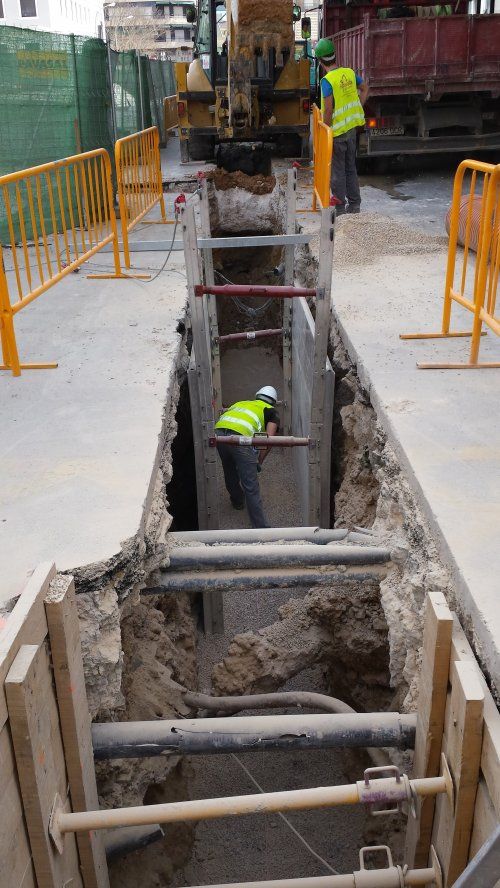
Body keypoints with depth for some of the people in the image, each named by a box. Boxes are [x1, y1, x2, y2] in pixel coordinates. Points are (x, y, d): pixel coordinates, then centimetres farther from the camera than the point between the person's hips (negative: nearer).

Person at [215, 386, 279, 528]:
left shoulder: (240, 403, 36)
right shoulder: (271, 411, 22)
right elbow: (269, 438, 5)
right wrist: (259, 462, 15)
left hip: (218, 431, 5)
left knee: (229, 472, 31)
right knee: (251, 486, 0)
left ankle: (237, 500, 52)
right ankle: (261, 527, 2)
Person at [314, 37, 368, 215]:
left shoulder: (327, 81, -18)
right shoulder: (349, 73, 3)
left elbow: (328, 110, -22)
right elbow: (364, 89, 17)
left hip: (337, 132, -7)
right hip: (351, 128, 7)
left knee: (337, 171, 3)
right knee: (351, 168, 16)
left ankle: (340, 209, 8)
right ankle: (354, 205, 22)